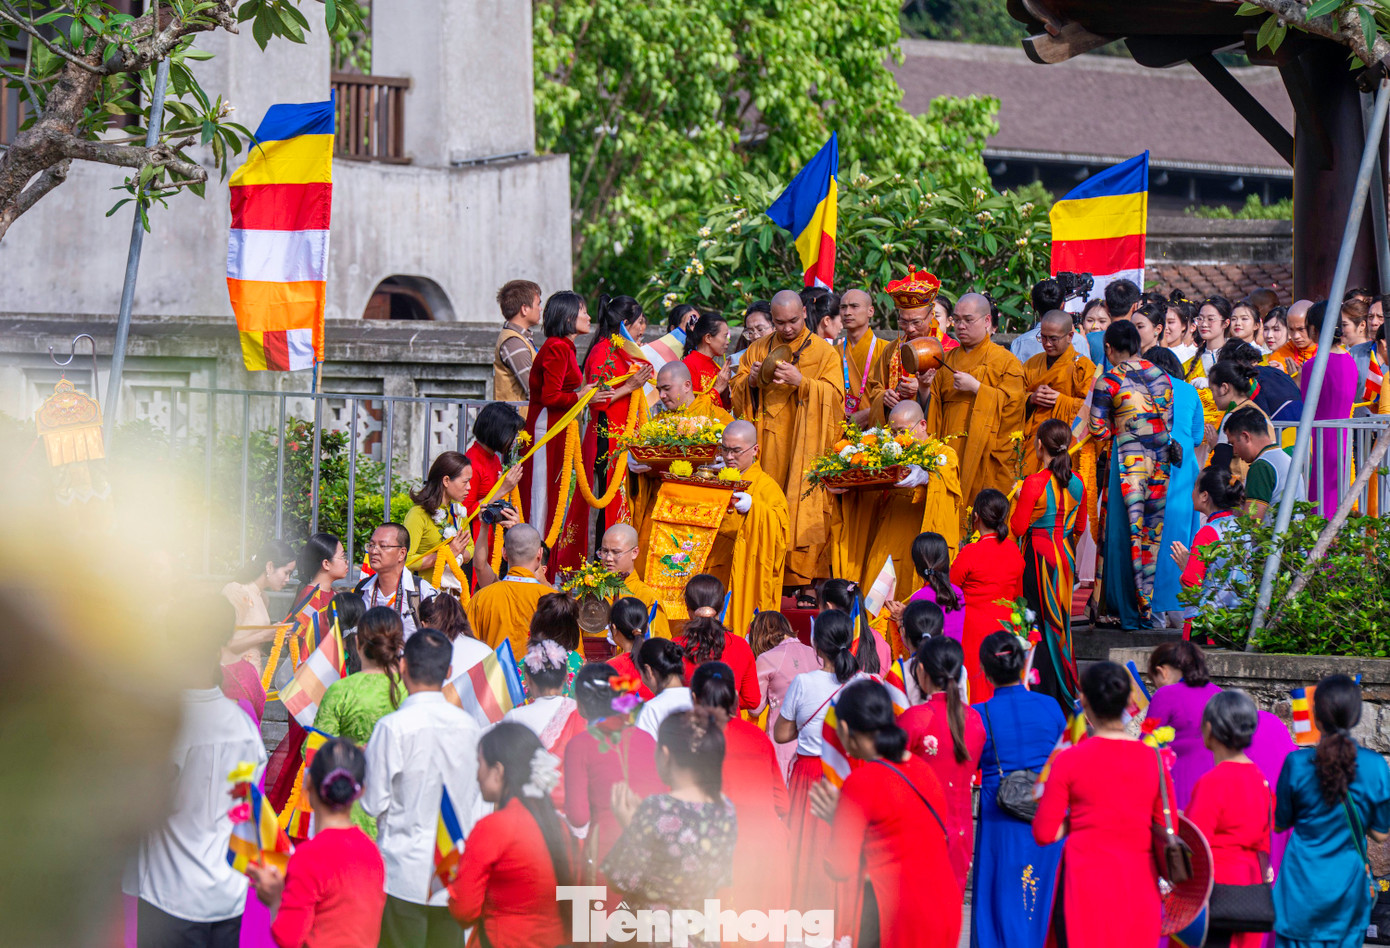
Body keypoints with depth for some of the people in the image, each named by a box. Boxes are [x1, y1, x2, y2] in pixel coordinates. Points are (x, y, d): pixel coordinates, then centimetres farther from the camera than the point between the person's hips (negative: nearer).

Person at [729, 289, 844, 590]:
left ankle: (806, 581, -8)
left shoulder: (823, 352, 5)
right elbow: (736, 395, 14)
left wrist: (801, 381, -17)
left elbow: (835, 396, -4)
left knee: (804, 510, -9)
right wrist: (750, 381, -8)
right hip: (768, 449, 3)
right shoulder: (757, 350, 15)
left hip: (805, 444, -3)